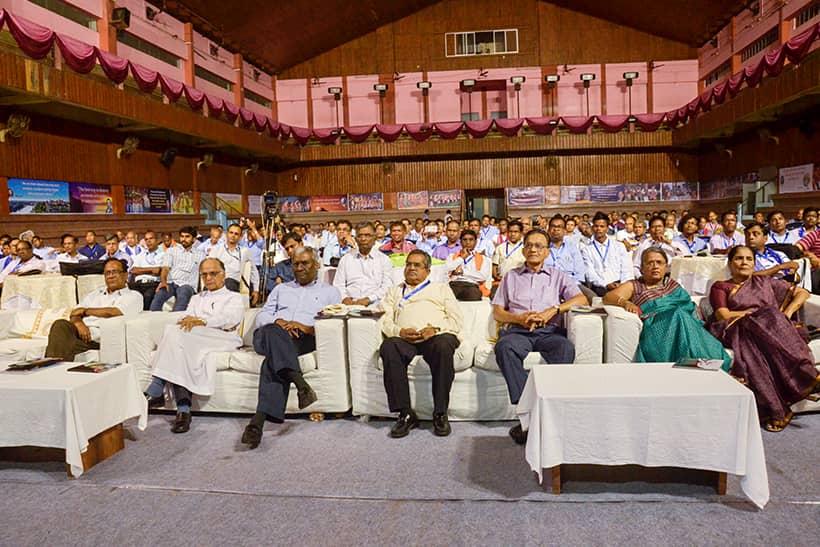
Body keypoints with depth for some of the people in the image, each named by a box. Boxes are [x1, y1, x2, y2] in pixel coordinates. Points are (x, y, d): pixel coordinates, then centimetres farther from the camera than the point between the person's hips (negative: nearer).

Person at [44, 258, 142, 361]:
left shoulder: (133, 296, 11)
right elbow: (74, 314, 17)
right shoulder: (94, 294, 30)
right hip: (81, 330, 5)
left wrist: (85, 311, 7)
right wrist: (79, 323, -8)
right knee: (60, 324, -29)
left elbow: (113, 312, -6)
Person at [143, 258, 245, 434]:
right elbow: (186, 317, 17)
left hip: (223, 339, -4)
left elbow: (230, 318, -1)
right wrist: (187, 321, -9)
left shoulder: (234, 297, 21)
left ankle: (155, 393, -29)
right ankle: (183, 409, -41)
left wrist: (201, 321, -16)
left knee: (174, 332, -28)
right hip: (194, 340, 4)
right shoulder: (196, 298, 37)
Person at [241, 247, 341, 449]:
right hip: (271, 335, 2)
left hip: (305, 339, -2)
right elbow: (262, 316, 20)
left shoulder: (329, 291, 24)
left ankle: (259, 419, -42)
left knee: (273, 362, -34)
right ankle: (300, 383, -53)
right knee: (274, 333, -37)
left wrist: (309, 328, -10)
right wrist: (278, 322, -4)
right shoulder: (281, 289, 35)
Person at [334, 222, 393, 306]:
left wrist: (368, 299, -13)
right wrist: (344, 298, -7)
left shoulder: (384, 259, 12)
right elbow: (338, 284, 15)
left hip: (373, 304, -1)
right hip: (350, 304, 1)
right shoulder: (346, 259, 19)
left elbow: (387, 286, 1)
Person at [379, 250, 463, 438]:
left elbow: (457, 319, 14)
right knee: (388, 347, -34)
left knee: (443, 346, -37)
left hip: (437, 335, -1)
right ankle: (405, 414, -28)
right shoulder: (394, 291, 33)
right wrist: (399, 331, -7)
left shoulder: (441, 288, 29)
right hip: (404, 337, 1)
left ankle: (440, 414, -27)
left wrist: (436, 329, -7)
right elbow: (385, 320, 16)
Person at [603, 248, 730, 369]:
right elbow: (608, 297, 3)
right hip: (654, 326, -3)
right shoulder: (634, 286, 19)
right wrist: (625, 302, -18)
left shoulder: (673, 285, 29)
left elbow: (688, 306, 18)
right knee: (678, 316, -30)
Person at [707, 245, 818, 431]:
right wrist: (757, 312, 0)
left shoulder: (764, 282, 29)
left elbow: (802, 293, 24)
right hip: (741, 332, -2)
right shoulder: (720, 287, 20)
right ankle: (777, 409, -39)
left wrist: (787, 313, 5)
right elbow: (724, 315, 2)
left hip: (773, 329, 2)